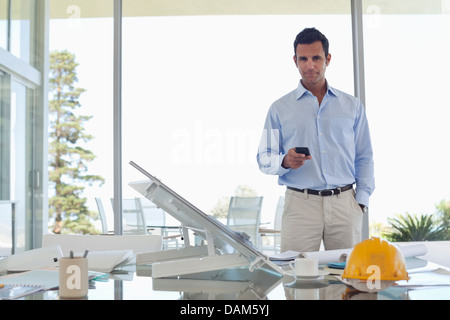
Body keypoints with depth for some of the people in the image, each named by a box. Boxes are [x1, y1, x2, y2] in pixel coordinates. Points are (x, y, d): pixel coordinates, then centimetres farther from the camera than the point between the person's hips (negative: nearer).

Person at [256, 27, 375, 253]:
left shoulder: (352, 106, 15)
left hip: (345, 204, 2)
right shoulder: (280, 109, 10)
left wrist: (362, 199, 3)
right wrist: (285, 162, -14)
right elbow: (264, 160, 7)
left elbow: (364, 158, 14)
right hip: (300, 205, -1)